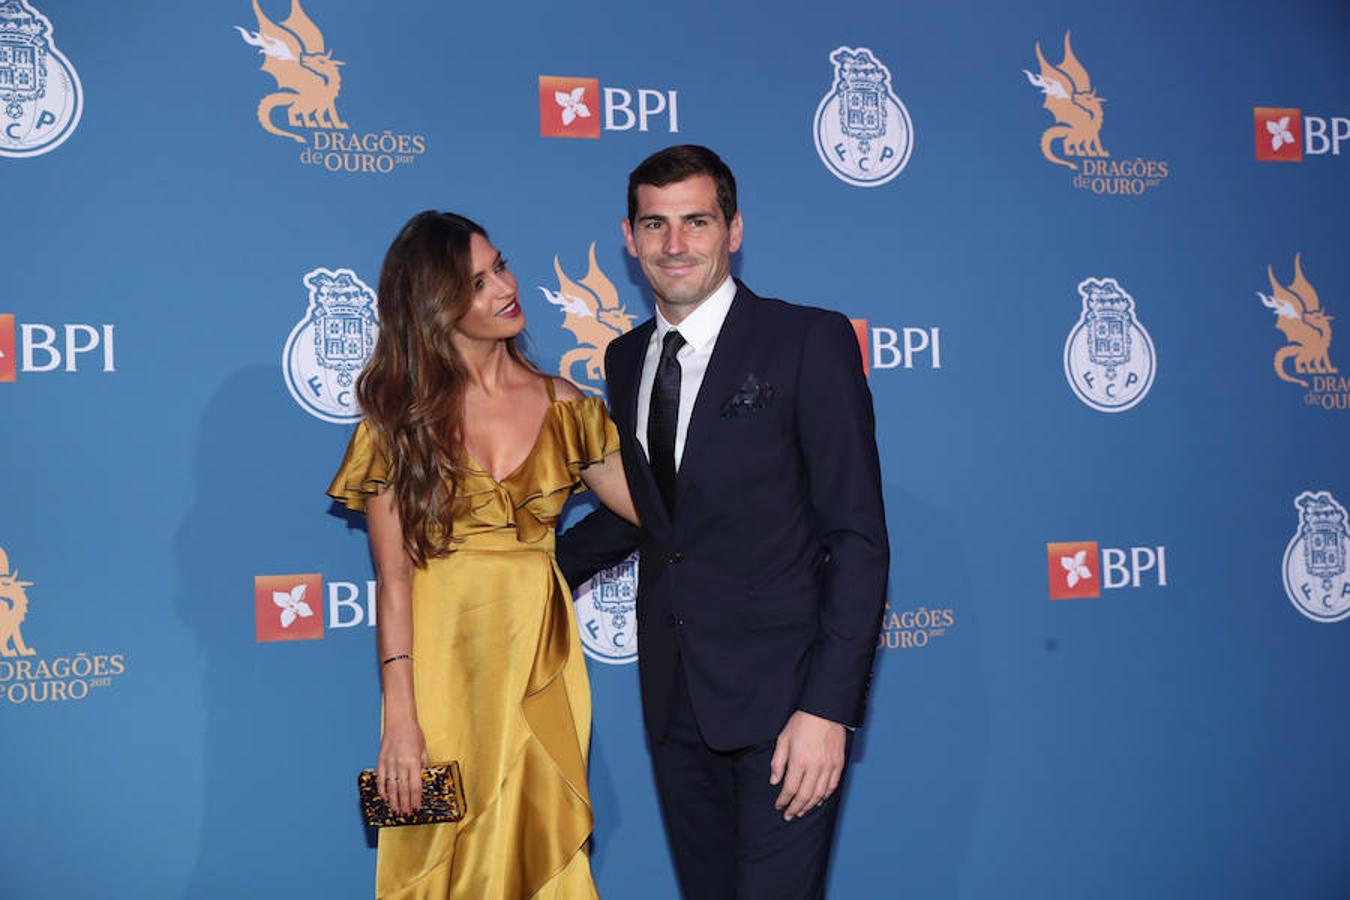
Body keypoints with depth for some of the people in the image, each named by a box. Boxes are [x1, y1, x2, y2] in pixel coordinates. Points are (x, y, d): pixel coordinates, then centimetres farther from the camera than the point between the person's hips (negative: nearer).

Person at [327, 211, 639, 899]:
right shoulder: (402, 415, -1)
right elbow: (392, 578, -7)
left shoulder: (562, 408, 5)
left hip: (537, 663, 2)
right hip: (441, 667, -2)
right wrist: (401, 718, -12)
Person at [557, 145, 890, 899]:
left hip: (780, 695, -5)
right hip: (675, 696, 6)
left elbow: (858, 538, -12)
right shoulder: (627, 359, 11)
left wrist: (828, 707, -18)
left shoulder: (810, 341, -8)